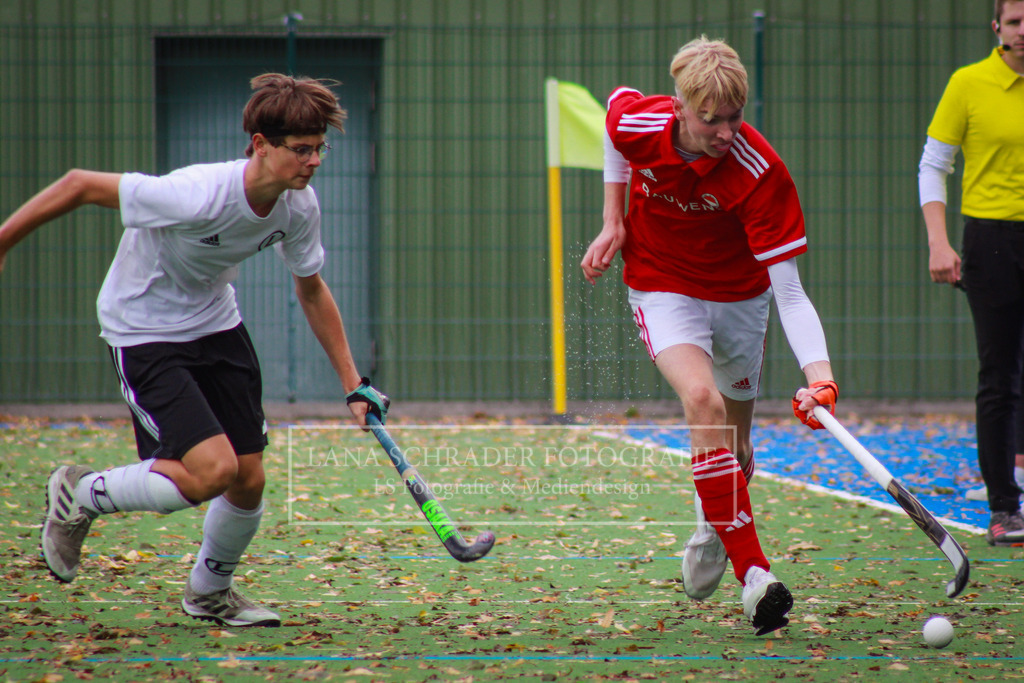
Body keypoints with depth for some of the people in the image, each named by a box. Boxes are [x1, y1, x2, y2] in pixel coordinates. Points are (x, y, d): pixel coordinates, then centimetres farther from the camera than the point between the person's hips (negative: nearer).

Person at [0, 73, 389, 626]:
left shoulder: (299, 207, -12)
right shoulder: (197, 196, -34)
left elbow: (310, 289, 8)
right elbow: (80, 185, -24)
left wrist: (352, 382, 8)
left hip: (217, 325, 7)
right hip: (143, 332, -7)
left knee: (249, 479, 3)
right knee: (212, 470, -20)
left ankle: (210, 591, 33)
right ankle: (81, 495, 6)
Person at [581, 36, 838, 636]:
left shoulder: (760, 172, -30)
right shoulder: (637, 123, -24)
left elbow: (788, 292, -30)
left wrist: (819, 372, -45)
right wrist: (613, 220, 1)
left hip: (739, 298, 1)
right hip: (662, 288, -1)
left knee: (734, 445, 13)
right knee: (703, 400, -28)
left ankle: (710, 535, 49)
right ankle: (754, 574, -30)